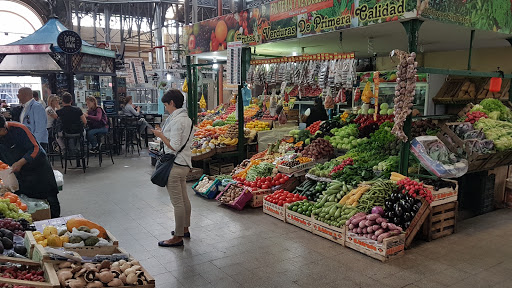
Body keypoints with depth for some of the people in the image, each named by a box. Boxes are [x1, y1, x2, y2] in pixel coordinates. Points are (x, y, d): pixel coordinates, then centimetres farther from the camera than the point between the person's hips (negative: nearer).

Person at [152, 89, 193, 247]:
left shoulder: (176, 120, -19)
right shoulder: (186, 118, 12)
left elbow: (174, 146, -22)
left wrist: (160, 135, -10)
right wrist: (163, 133, 12)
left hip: (175, 165, -10)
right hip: (185, 163, 11)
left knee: (177, 202, -2)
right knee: (184, 199, 19)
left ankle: (178, 237, 7)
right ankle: (185, 229, 33)